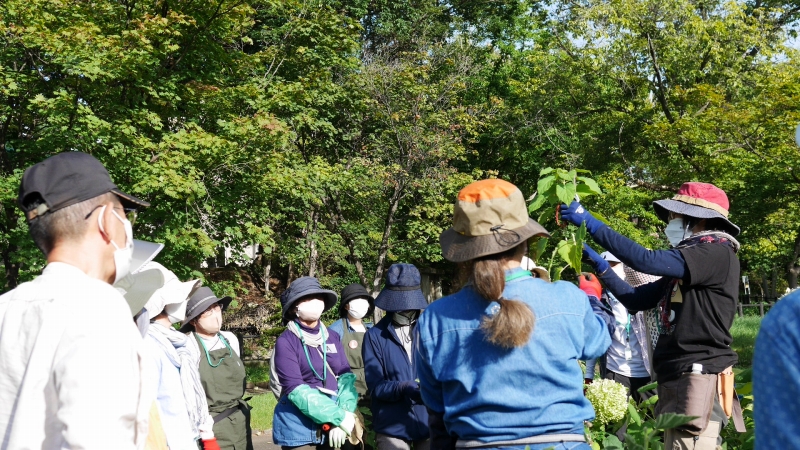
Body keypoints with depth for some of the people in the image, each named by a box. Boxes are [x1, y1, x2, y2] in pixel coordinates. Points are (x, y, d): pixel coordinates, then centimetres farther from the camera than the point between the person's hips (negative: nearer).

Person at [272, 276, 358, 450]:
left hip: (330, 427, 4)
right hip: (298, 428, -4)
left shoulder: (332, 337, 8)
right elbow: (295, 389, -16)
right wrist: (340, 417, -20)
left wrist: (345, 414, -16)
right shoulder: (286, 342, -8)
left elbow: (346, 376, 1)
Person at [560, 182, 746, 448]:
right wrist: (601, 267, 7)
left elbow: (647, 260, -22)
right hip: (673, 377, 9)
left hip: (700, 379, -9)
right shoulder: (686, 264, 19)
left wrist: (591, 224, -19)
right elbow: (636, 300, 19)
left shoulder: (717, 253, -10)